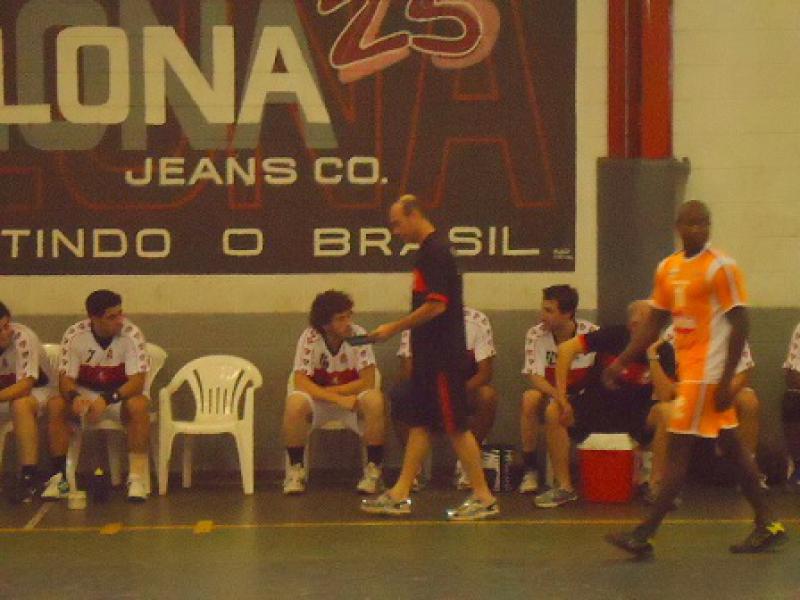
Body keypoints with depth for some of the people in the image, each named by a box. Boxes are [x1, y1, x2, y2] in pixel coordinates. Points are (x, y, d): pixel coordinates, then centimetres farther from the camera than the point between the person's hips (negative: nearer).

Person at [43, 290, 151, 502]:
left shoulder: (131, 334, -19)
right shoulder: (74, 335, -13)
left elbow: (137, 381, -24)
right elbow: (66, 379, -12)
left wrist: (107, 399, -40)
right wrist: (75, 397, -36)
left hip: (123, 394, -2)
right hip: (85, 394, 2)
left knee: (139, 406, -35)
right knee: (55, 405, -26)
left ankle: (137, 478, -28)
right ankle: (59, 476, -16)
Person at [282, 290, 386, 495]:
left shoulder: (358, 334, -15)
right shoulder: (310, 337, -16)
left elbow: (368, 381, -18)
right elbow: (300, 382, -22)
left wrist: (328, 391, -20)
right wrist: (338, 399, -32)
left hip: (352, 396, 0)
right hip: (318, 400, 0)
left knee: (375, 401, -32)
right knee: (294, 404, -33)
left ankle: (374, 470, -15)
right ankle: (296, 470, -12)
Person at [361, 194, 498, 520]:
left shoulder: (436, 252, -16)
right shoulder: (429, 251, 15)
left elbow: (436, 305, -22)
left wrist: (394, 328, -15)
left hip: (444, 356, -10)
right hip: (429, 355, 10)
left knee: (456, 425, -4)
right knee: (419, 422, 11)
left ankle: (483, 497, 3)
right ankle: (400, 494, 16)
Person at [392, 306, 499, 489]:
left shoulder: (478, 321, -11)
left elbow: (485, 373, -14)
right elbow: (409, 372, -14)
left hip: (465, 387, 0)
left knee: (488, 395, -33)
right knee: (399, 394, -30)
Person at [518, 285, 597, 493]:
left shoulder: (592, 334, -14)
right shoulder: (536, 335, -11)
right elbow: (535, 378, -17)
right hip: (550, 396, 1)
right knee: (530, 398, -31)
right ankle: (529, 470, -21)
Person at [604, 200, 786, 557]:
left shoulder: (721, 267, -11)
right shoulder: (667, 268, 12)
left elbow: (740, 325, -14)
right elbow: (654, 322, 18)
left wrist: (726, 381, -18)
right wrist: (621, 362, 11)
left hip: (706, 373, -8)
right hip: (689, 370, 8)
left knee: (678, 448, -7)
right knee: (732, 446, 12)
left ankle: (644, 535, -5)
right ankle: (767, 525, 20)